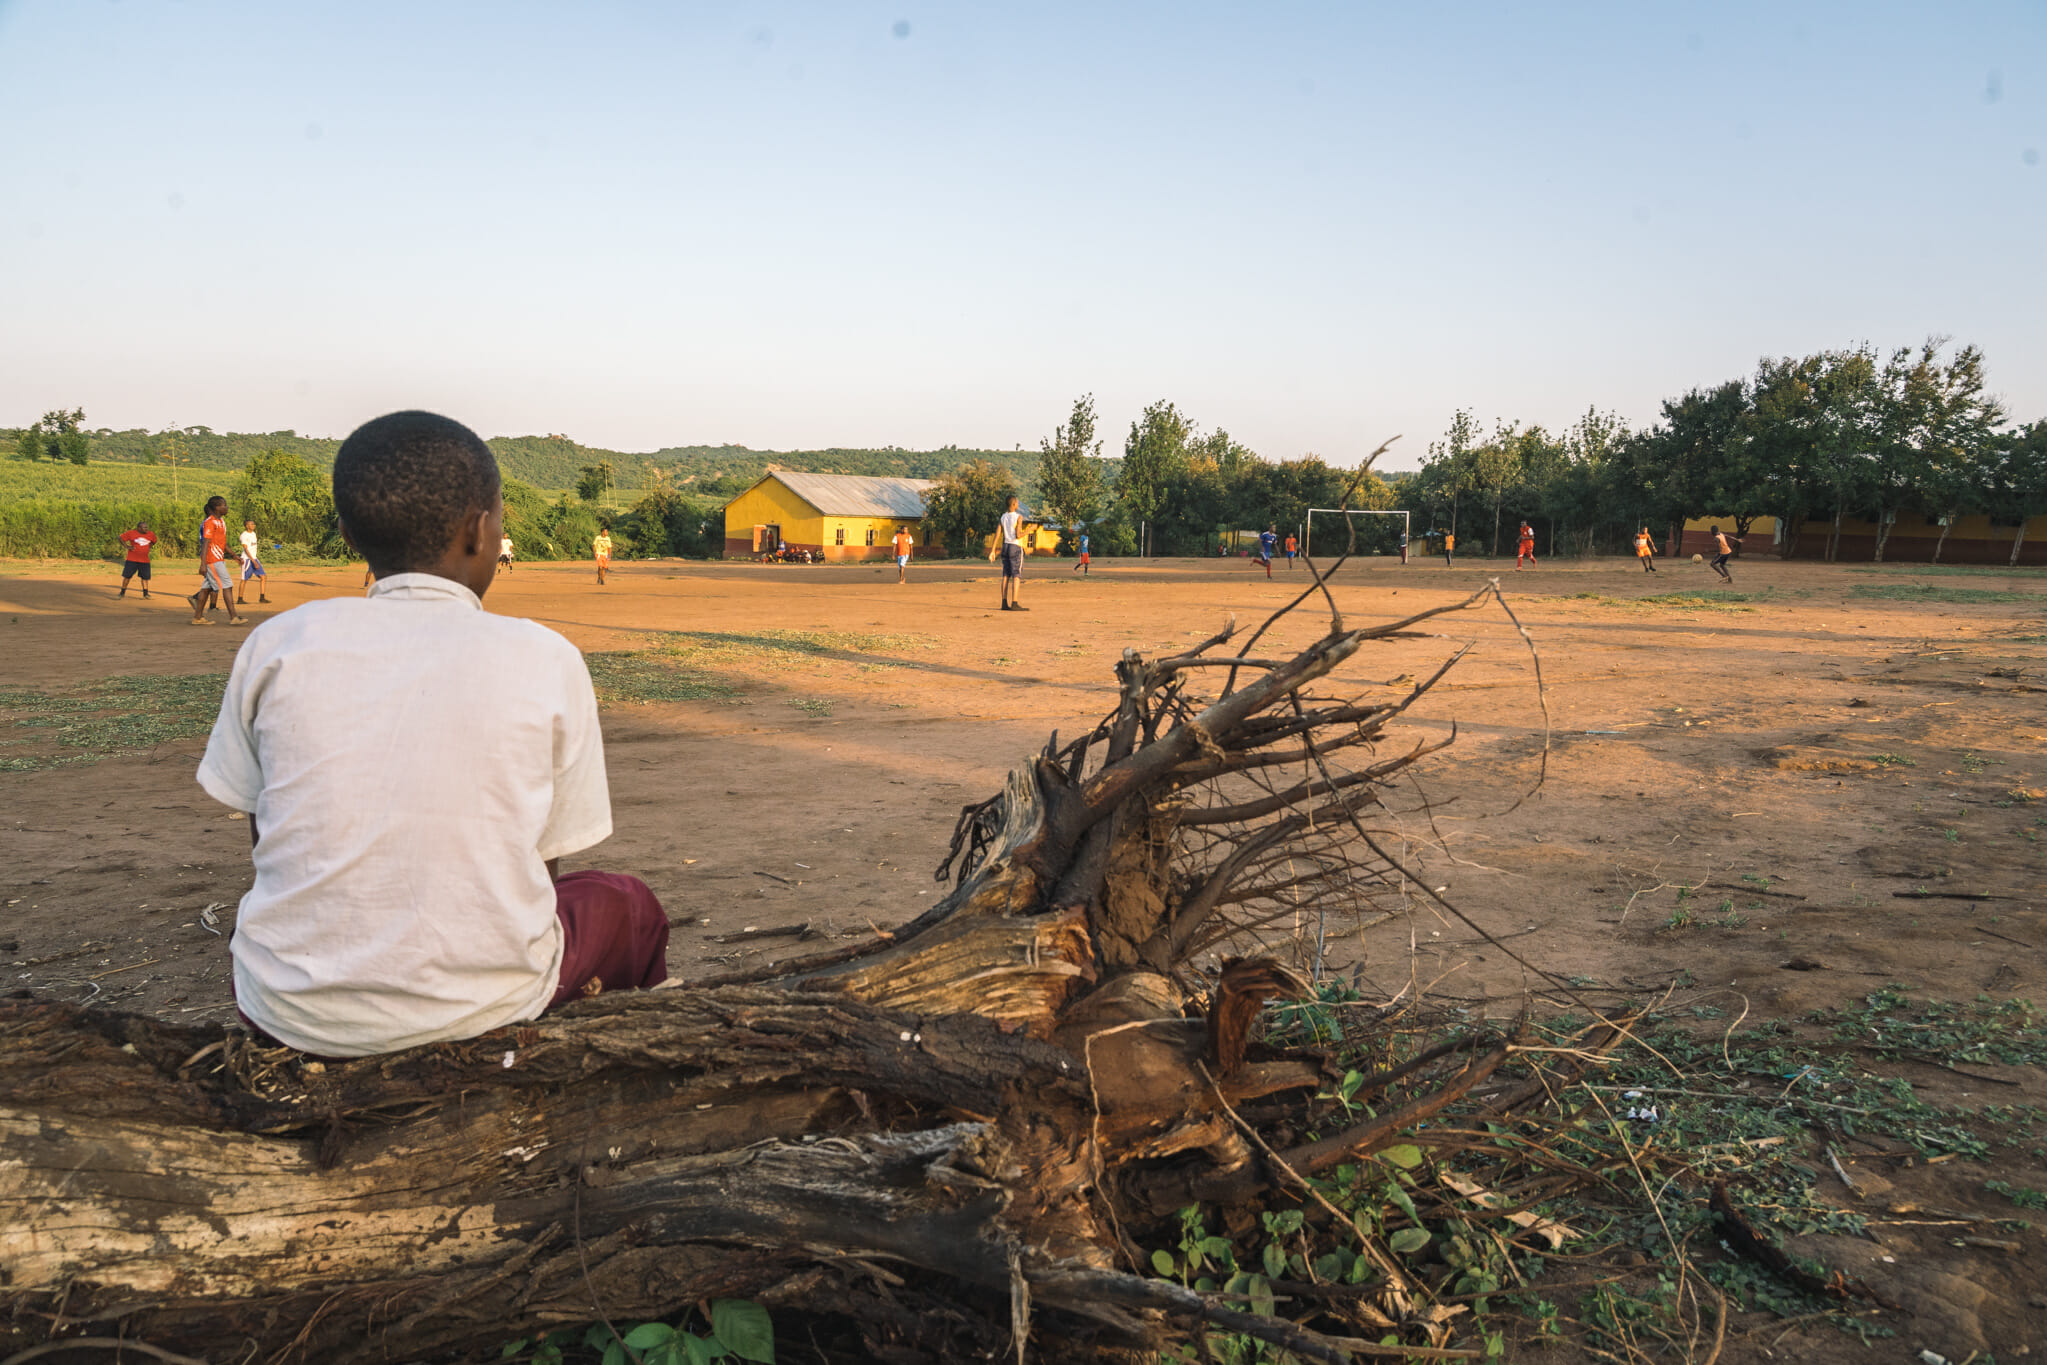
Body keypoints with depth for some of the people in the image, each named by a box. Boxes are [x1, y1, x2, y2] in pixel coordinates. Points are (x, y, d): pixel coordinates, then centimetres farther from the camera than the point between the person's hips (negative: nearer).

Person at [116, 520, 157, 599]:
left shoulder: (151, 534, 1)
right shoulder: (131, 533, -8)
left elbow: (154, 541, 23)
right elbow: (121, 538, 2)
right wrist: (127, 546, -7)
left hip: (144, 561, 2)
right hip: (132, 560, -2)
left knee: (145, 577, 0)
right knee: (127, 576, 2)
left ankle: (145, 594, 8)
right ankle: (122, 593, 13)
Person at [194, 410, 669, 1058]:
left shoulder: (278, 644, -2)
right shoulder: (545, 660, -7)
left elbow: (267, 842, 9)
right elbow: (544, 868, 0)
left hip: (293, 1013, 3)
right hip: (480, 1006, -2)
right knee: (628, 905, 28)